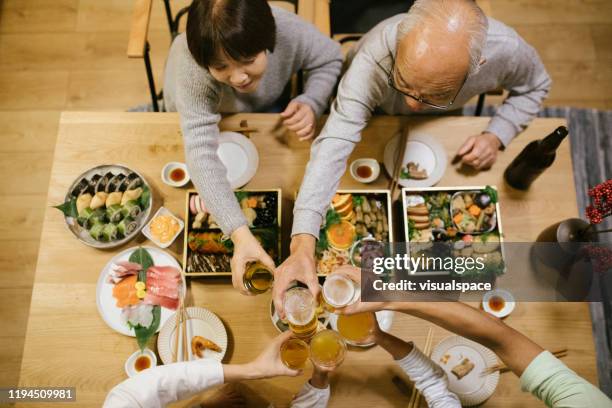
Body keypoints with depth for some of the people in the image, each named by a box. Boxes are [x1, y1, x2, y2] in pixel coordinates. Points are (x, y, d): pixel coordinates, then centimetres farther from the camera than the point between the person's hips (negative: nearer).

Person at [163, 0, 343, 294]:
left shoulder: (288, 29, -36)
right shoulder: (192, 72, -44)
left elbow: (330, 58, -15)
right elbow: (202, 156, -52)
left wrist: (311, 103, -36)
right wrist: (241, 236, -64)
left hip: (266, 110, 3)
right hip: (197, 120, -2)